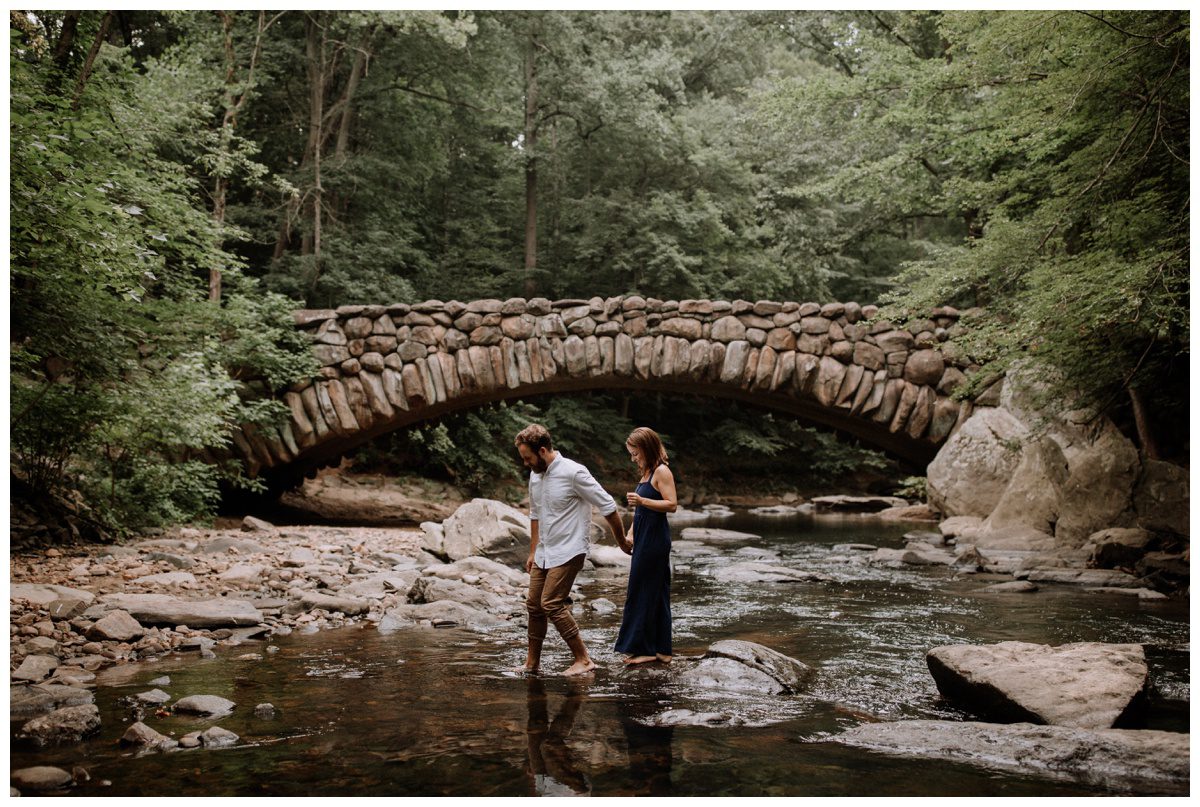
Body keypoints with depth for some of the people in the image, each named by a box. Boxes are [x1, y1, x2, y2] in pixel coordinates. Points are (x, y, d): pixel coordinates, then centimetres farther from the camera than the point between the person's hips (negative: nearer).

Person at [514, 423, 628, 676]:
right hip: (544, 552, 8)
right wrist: (533, 552, 22)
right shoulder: (535, 475, 7)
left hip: (568, 551, -8)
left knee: (551, 603, -16)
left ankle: (584, 660, -8)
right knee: (534, 605, 8)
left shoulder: (573, 473, -18)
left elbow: (608, 507, -12)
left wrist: (622, 543, -4)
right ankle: (531, 663, 19)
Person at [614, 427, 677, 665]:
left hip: (655, 540, -10)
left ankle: (644, 648, 2)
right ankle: (660, 650, 16)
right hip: (645, 539, 10)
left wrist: (642, 501, -26)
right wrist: (630, 533, 16)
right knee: (655, 594, 11)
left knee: (644, 593, -5)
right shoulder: (646, 473, 17)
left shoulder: (662, 472, -11)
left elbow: (672, 505, -19)